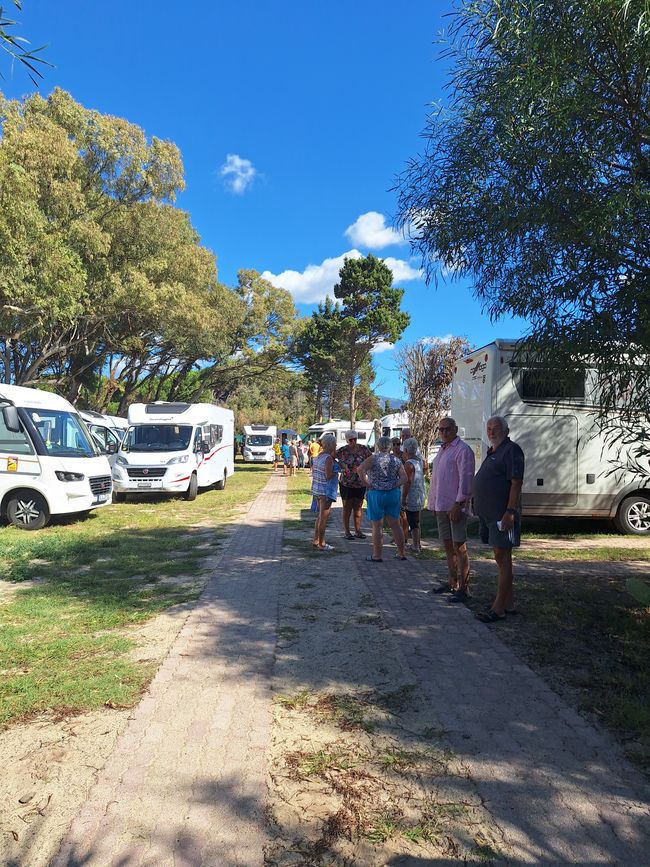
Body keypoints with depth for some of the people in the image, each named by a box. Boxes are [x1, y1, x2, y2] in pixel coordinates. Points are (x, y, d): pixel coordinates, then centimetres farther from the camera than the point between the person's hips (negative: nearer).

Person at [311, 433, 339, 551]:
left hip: (316, 489, 9)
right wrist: (336, 470, -7)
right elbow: (328, 476, -23)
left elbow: (313, 471, 17)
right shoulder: (328, 458, -19)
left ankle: (316, 540, 27)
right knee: (324, 517, -1)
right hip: (326, 490, -9)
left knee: (320, 516, 21)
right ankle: (321, 544, 6)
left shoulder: (318, 456, 9)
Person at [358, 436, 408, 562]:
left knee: (377, 526, 4)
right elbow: (404, 478, -4)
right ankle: (401, 553, 21)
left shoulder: (373, 458, -6)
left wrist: (368, 485, -14)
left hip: (376, 494, -4)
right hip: (393, 494, 4)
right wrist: (394, 486, -3)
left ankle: (377, 555, 11)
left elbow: (360, 470, -21)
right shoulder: (396, 460, 4)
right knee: (395, 524, 13)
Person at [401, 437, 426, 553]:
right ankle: (417, 544, 28)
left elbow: (408, 482, -21)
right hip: (420, 496, 9)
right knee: (416, 522, 19)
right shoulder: (419, 461, 8)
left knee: (413, 523, -2)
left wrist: (403, 499, -19)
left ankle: (416, 547, 2)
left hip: (411, 497, -9)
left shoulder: (409, 464, -18)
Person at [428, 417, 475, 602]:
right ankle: (452, 583, 25)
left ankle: (463, 588, 1)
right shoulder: (442, 450, 17)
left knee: (459, 546, -5)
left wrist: (458, 503, -21)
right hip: (441, 506, 9)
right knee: (448, 545, 15)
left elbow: (466, 479, -17)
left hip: (455, 506, -9)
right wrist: (434, 504, 19)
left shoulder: (462, 450, -10)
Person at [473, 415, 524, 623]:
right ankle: (507, 603, 24)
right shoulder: (492, 452, 19)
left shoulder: (511, 450, -11)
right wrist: (481, 510, 20)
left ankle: (499, 608, -2)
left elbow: (516, 483, -19)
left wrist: (510, 512, -25)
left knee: (502, 557, -6)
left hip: (502, 514, -10)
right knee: (500, 557, 14)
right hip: (490, 513, 10)